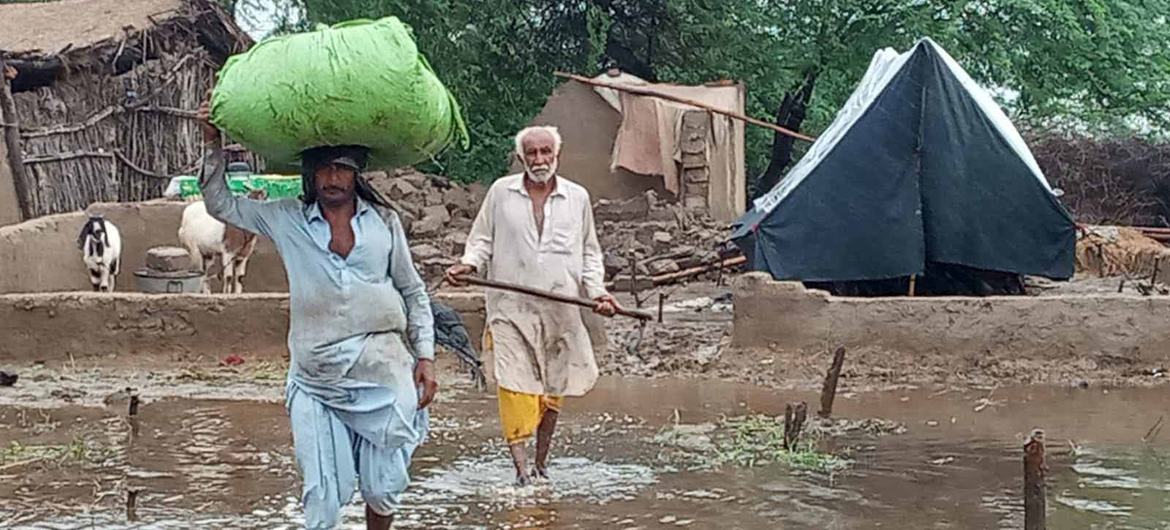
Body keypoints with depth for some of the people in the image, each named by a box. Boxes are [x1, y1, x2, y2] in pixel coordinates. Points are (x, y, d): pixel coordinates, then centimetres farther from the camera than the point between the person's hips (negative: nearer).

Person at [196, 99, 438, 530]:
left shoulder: (384, 221, 7)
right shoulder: (288, 221, 6)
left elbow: (413, 292, 13)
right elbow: (220, 204, 11)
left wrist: (425, 356, 8)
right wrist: (214, 145, 1)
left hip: (383, 371, 0)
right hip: (317, 381, 0)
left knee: (383, 489, 5)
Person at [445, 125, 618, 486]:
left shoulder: (577, 198, 9)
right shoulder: (501, 193, 7)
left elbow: (589, 253, 15)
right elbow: (482, 240, 13)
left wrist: (597, 291, 1)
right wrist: (468, 265, -7)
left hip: (561, 310, 2)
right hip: (511, 308, -2)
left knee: (553, 389, 7)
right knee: (516, 387, -12)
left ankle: (541, 463, 23)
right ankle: (521, 467, -12)